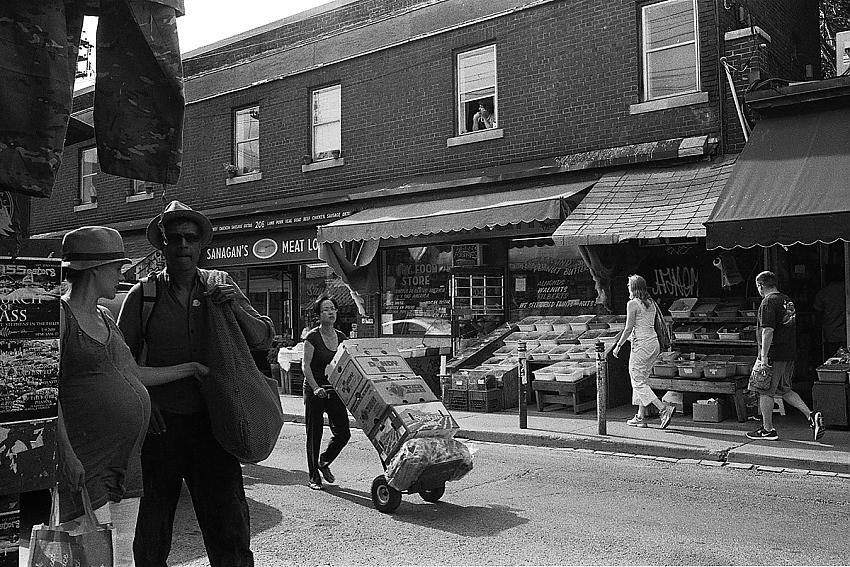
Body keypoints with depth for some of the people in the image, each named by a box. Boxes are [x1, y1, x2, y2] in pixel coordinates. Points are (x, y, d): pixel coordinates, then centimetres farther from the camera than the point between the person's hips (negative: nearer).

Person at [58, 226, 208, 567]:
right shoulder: (60, 315, -9)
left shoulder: (105, 318, 17)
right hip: (84, 461, -8)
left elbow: (134, 375, 22)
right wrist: (66, 452, -22)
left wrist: (191, 368, 26)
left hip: (125, 459, 8)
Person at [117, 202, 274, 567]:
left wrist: (236, 307, -12)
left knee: (229, 527, 3)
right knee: (150, 530, 11)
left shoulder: (221, 288, 7)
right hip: (159, 424, 0)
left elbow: (263, 340, 5)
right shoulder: (142, 295, 2)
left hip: (211, 423, 1)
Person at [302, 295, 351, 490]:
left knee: (343, 433, 0)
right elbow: (306, 366, -12)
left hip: (335, 390, 5)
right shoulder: (312, 337, -8)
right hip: (314, 391, -5)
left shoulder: (341, 337, 8)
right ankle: (314, 477, 16)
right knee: (314, 435, 2)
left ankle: (324, 462, 27)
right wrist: (316, 388, -24)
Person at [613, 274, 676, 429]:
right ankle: (641, 417, 16)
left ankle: (664, 409, -14)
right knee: (641, 380, 15)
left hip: (641, 345, -8)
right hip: (654, 343, 8)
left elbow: (629, 329, -13)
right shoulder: (651, 303, 12)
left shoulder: (632, 304, -11)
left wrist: (618, 345, -4)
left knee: (638, 382, -2)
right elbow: (651, 325, 13)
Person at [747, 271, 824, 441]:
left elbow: (767, 331, -22)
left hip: (773, 355, -9)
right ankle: (811, 415, 7)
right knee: (784, 390, 19)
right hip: (789, 354, 9)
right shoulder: (787, 300, 14)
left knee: (765, 392, 2)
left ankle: (768, 430, 10)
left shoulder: (768, 302, -14)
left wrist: (764, 356, -21)